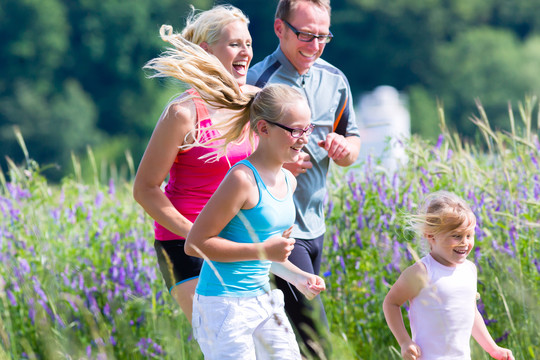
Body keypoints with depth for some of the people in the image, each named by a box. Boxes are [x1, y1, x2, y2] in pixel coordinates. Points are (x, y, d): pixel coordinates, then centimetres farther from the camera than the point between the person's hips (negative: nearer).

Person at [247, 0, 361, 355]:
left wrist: (344, 149, -6)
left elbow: (353, 142, 18)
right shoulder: (256, 82, -13)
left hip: (315, 226, 7)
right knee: (314, 338, -13)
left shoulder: (334, 80, 7)